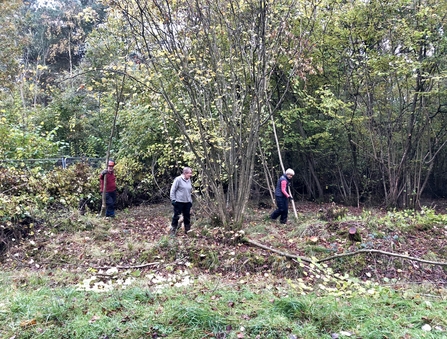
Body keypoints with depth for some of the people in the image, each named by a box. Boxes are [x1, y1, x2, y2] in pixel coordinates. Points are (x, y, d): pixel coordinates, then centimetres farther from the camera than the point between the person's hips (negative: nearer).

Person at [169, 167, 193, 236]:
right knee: (176, 216, 2)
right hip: (179, 202, -6)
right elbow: (173, 190, -8)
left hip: (187, 202, 6)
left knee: (187, 217, 12)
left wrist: (191, 200, 16)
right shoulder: (178, 179, -11)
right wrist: (173, 200, -11)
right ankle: (173, 231, 12)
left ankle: (187, 231, 24)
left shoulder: (189, 180, 8)